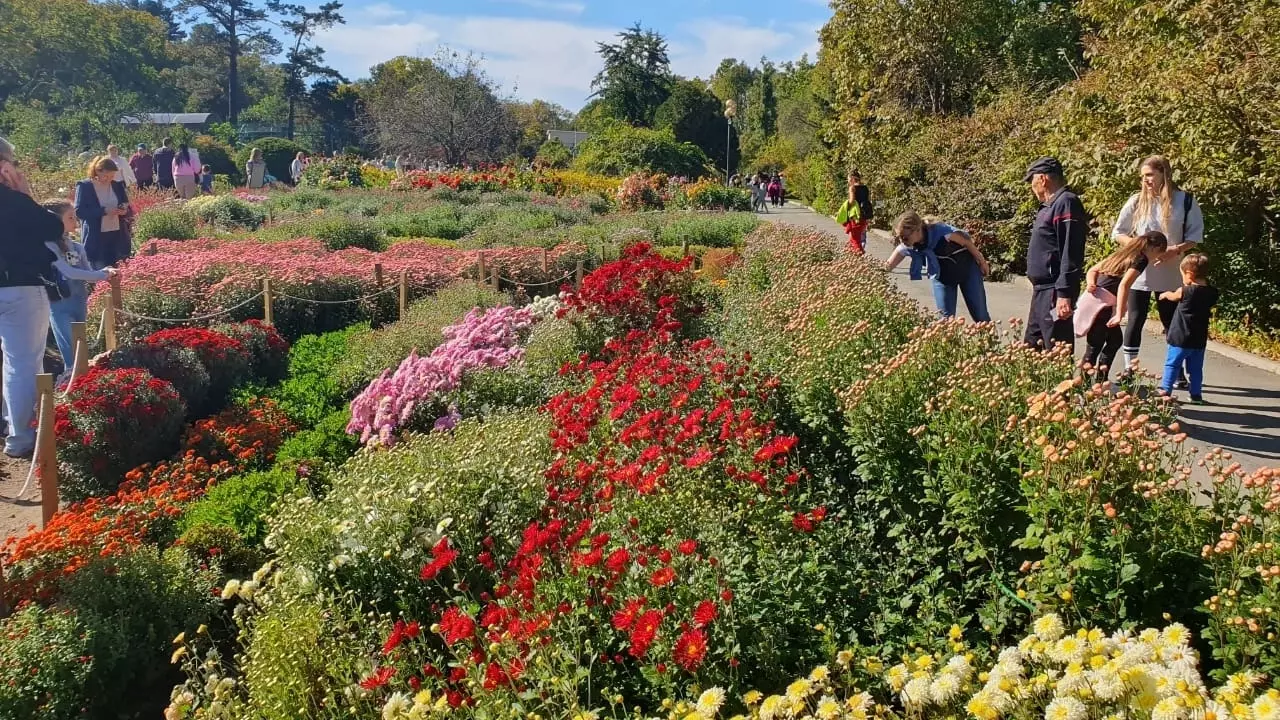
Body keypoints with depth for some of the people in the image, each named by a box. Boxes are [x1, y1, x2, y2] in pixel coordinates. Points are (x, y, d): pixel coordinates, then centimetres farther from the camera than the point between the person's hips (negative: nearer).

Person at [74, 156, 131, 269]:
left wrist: (124, 211, -9)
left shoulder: (118, 185, 9)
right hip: (96, 239, -4)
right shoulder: (84, 186, -3)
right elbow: (79, 211, -12)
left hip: (118, 237, 4)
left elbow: (129, 209, 15)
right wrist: (104, 211, -22)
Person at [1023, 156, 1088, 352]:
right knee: (1032, 348, 17)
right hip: (1042, 291, 11)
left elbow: (1070, 253, -22)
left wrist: (1065, 294, -26)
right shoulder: (1051, 205, 16)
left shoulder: (1066, 203, -14)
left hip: (1055, 293, -11)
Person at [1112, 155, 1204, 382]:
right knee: (1135, 321, 2)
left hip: (1170, 273, 0)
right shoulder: (1136, 201, 1)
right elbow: (1118, 233, 7)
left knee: (1172, 322, 9)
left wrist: (1176, 250, -18)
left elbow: (1195, 236, 0)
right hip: (1139, 271, 1)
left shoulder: (1185, 201, -3)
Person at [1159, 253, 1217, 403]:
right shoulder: (1213, 293, -3)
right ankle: (1196, 394, 17)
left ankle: (1165, 391, 4)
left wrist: (1165, 294, 30)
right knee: (1196, 368, 13)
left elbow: (1172, 296, 7)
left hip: (1181, 338, -5)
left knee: (1172, 365, 4)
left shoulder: (1184, 291, -14)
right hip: (1199, 339, 5)